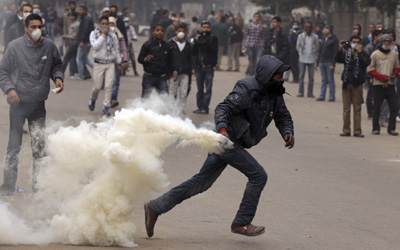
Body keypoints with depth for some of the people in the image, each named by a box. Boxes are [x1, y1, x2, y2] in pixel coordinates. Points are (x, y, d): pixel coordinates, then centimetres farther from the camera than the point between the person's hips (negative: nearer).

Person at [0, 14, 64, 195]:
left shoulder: (49, 46, 2)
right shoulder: (15, 47, -5)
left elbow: (56, 65, 19)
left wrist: (58, 78, -1)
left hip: (39, 104, 2)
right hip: (19, 102, -2)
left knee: (39, 145, 3)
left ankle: (38, 184, 10)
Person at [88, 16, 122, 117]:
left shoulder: (113, 35, 6)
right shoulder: (94, 34, -1)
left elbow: (116, 50, 15)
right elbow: (95, 46, -17)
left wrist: (118, 63, 17)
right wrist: (103, 35, -17)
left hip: (110, 64, 2)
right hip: (99, 64, -2)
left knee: (108, 86, -6)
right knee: (97, 86, 1)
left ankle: (106, 107, 0)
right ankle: (92, 99, 32)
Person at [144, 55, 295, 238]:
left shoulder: (275, 93, 8)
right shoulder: (247, 89, -17)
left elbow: (283, 116, 13)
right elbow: (223, 108, -22)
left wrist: (288, 132, -9)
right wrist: (222, 128, -40)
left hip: (235, 142, 9)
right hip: (227, 139, -9)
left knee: (201, 183, 10)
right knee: (258, 176, -9)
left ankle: (155, 208, 14)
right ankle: (241, 223, 1)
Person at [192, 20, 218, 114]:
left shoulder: (213, 39, 7)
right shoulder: (198, 38, 13)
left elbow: (214, 51, -8)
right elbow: (193, 52, 4)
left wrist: (205, 43, -17)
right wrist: (196, 41, -9)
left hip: (209, 67, -3)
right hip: (199, 66, 3)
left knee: (208, 89, -7)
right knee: (200, 89, 6)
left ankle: (205, 107, -8)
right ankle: (200, 107, 10)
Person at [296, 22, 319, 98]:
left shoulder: (315, 37, 3)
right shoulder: (301, 36, 4)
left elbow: (317, 47, 10)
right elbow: (297, 46, 11)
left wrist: (314, 54, 5)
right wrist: (301, 53, 4)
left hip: (311, 59, 0)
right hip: (302, 59, 0)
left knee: (311, 77, 2)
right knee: (301, 76, 1)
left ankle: (310, 93, 8)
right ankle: (301, 92, 6)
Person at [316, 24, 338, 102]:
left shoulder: (334, 40, -5)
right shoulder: (324, 40, 16)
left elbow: (335, 52, -11)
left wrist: (333, 64, -17)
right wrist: (317, 62, 14)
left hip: (329, 63, -6)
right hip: (322, 62, 6)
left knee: (330, 80, -3)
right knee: (323, 80, 7)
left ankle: (332, 96, 2)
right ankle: (322, 96, 8)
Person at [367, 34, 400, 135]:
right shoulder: (375, 54, -3)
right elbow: (370, 69, -5)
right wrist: (382, 77, -14)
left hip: (390, 84, 3)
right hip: (378, 85, -3)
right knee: (377, 108, 3)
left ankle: (391, 128, 5)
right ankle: (376, 128, 14)